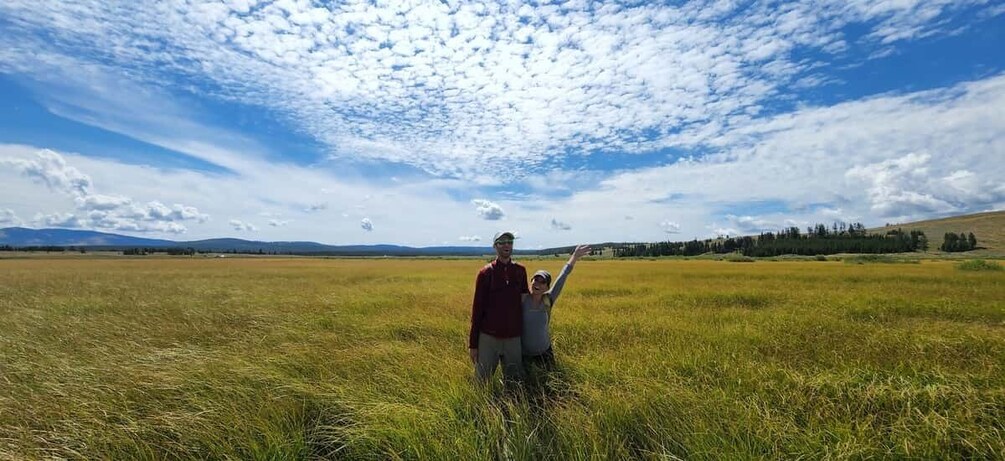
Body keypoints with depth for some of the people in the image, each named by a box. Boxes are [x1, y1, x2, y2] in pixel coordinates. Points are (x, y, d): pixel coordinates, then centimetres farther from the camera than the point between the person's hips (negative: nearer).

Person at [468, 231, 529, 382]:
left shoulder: (520, 271, 3)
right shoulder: (486, 273, -6)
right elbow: (477, 308, -3)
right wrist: (473, 344, -3)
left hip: (514, 338, 3)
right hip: (488, 337, -2)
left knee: (515, 381, 12)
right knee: (481, 382, 8)